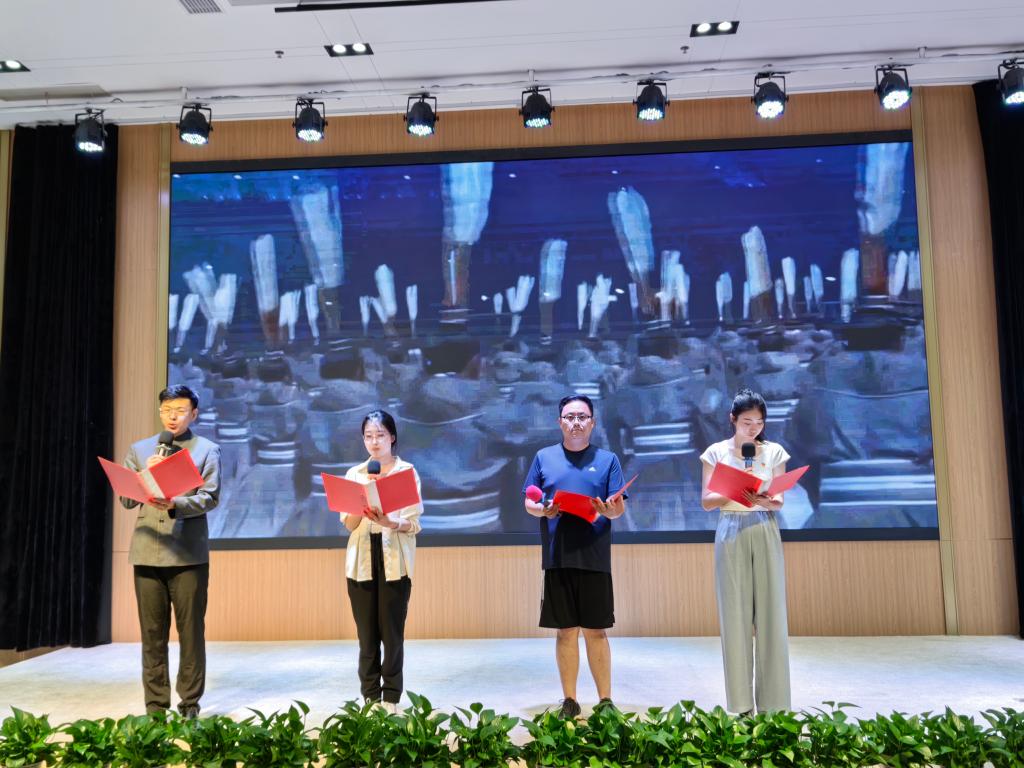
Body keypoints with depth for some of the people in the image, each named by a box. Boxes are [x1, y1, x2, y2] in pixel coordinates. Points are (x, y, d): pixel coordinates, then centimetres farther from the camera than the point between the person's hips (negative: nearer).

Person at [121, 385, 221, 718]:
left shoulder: (207, 449, 4)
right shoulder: (139, 450, 13)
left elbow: (210, 497, -6)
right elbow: (126, 499, 8)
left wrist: (175, 503, -22)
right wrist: (145, 474, -9)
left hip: (189, 552, -2)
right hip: (147, 551, 3)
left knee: (191, 630, 2)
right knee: (152, 633, 7)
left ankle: (189, 702, 13)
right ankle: (155, 703, 17)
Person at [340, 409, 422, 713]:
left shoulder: (407, 471, 2)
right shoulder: (354, 474, 10)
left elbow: (414, 523, -4)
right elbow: (348, 523, 3)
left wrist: (388, 522, -24)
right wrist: (363, 504, -17)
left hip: (395, 561, -2)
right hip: (361, 561, 2)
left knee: (392, 632, -1)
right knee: (367, 633, 3)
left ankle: (391, 699, 10)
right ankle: (370, 698, 14)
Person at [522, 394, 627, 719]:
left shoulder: (607, 459, 7)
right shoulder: (544, 457, 9)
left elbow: (619, 507, 2)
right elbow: (529, 502, 9)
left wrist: (608, 510, -20)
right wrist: (543, 510, -12)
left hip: (594, 557, -1)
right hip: (557, 557, 1)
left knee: (596, 631, 3)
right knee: (566, 632, 8)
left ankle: (605, 700, 15)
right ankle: (569, 701, 19)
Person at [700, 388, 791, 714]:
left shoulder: (774, 451, 7)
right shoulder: (716, 452, 4)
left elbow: (780, 502, 3)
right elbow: (706, 501, 0)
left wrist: (765, 501, -19)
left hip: (765, 534, 1)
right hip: (731, 534, -1)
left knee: (771, 614, -1)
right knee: (735, 615, 0)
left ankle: (774, 705, 7)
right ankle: (740, 706, 7)